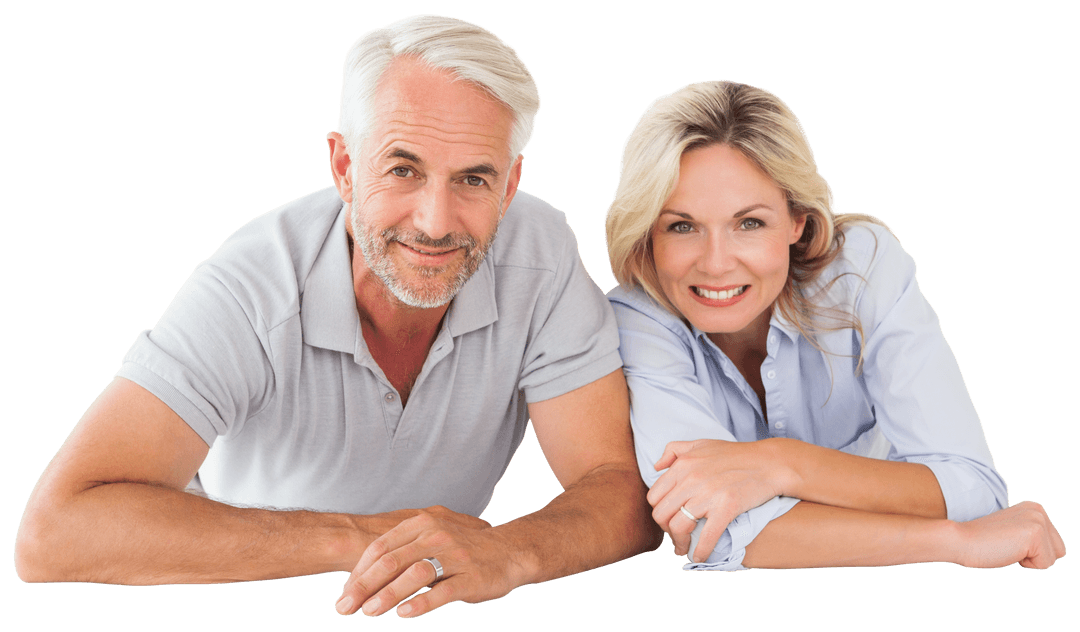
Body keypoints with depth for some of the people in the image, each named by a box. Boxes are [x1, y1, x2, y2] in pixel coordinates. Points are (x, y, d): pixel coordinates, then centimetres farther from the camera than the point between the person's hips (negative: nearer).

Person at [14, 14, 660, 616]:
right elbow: (51, 535, -35)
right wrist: (357, 536, -38)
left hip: (448, 609, 2)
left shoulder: (544, 255, -19)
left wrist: (506, 550, -43)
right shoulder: (251, 288, -28)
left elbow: (626, 494, -20)